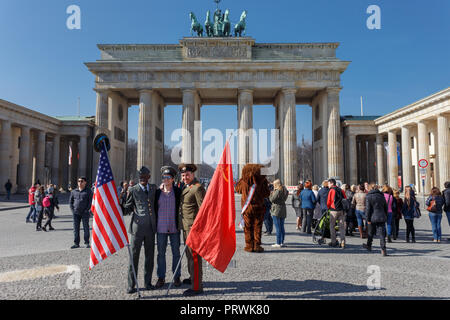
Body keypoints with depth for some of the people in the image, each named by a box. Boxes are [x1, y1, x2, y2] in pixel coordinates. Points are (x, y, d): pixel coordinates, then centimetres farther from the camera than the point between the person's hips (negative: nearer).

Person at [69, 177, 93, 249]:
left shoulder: (88, 191, 0)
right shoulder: (74, 191, 12)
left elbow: (91, 201, -4)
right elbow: (70, 201, 16)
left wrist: (87, 210, -12)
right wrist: (72, 210, 4)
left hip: (85, 213, -4)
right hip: (76, 213, 4)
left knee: (86, 228, -1)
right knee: (76, 228, 6)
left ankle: (87, 243, 7)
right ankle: (76, 243, 14)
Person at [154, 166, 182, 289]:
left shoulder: (178, 191, 0)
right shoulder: (157, 192, 4)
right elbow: (154, 208, 9)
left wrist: (180, 223, -3)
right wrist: (154, 224, 4)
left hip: (174, 227, -1)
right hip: (161, 228, 1)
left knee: (176, 252, 7)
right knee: (161, 253, 7)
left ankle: (177, 277, 20)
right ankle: (161, 278, 19)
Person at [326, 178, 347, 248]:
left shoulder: (331, 190, -6)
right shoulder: (341, 190, 9)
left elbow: (328, 201, -5)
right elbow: (345, 199, 11)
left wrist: (328, 207, 13)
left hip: (334, 210, -5)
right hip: (341, 210, 5)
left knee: (332, 226, 7)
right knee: (342, 226, 6)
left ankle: (334, 242, 8)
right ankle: (343, 242, 0)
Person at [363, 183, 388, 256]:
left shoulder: (369, 197, -7)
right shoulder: (381, 196, 9)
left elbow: (368, 209, -11)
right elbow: (386, 208, 14)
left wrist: (368, 219, -7)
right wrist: (385, 217, 21)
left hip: (373, 218, -3)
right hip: (382, 217, 3)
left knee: (371, 232, 15)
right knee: (382, 234, 2)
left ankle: (369, 245, 33)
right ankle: (383, 249, -6)